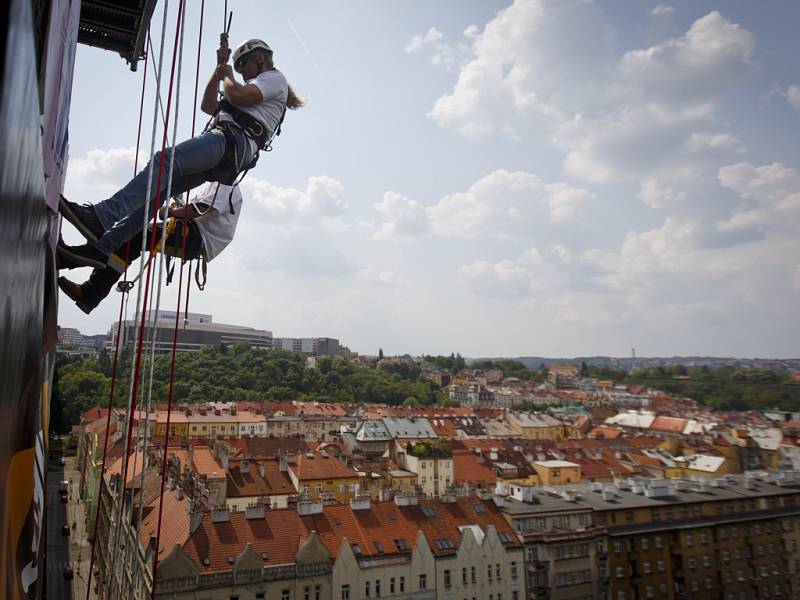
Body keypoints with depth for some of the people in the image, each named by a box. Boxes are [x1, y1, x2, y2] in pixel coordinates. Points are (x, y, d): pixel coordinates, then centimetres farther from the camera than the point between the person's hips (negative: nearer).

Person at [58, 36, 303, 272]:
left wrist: (227, 72, 14)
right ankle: (101, 247, -9)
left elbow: (237, 96, -8)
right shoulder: (259, 84, 42)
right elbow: (208, 106, 38)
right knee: (155, 189, -4)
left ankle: (101, 216, -38)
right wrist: (220, 68, 33)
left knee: (164, 161, -27)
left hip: (232, 140, -9)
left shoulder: (274, 77, 14)